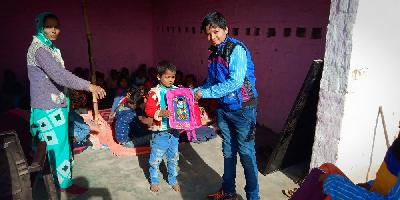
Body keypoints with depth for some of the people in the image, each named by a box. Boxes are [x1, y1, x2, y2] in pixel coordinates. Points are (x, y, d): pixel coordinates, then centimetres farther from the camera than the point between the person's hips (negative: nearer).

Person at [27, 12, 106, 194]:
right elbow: (60, 75, -30)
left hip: (54, 104, 9)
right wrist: (88, 86, -33)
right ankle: (65, 183, 14)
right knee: (59, 144, 0)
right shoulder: (39, 49, -18)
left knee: (46, 144, 19)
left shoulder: (50, 47, 13)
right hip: (48, 108, -9)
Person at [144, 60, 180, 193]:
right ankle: (154, 181, 33)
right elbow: (148, 110, -17)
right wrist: (160, 113, -32)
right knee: (155, 158, 11)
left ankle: (173, 180, 36)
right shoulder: (155, 92, -12)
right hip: (160, 132, -4)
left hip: (174, 131, 4)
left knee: (173, 158, 17)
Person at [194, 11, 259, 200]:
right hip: (224, 108, 7)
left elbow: (235, 82, -25)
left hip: (242, 108, -7)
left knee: (246, 153, 2)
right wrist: (195, 92, 0)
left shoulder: (236, 49, -16)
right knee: (228, 151, 17)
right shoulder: (214, 52, 8)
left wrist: (205, 93, -21)